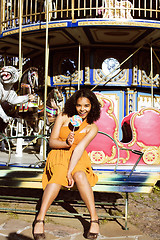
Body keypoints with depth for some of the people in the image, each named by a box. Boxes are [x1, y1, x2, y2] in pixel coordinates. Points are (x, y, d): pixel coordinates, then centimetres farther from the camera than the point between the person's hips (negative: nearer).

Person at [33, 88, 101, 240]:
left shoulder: (92, 127, 0)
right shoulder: (64, 117, 3)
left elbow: (79, 148, -16)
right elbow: (51, 142, -1)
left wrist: (70, 172, -27)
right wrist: (66, 143, -22)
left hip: (78, 159, 0)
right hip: (59, 155, 0)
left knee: (79, 175, -36)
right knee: (59, 175, -35)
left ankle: (94, 219, -32)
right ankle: (40, 219, -38)